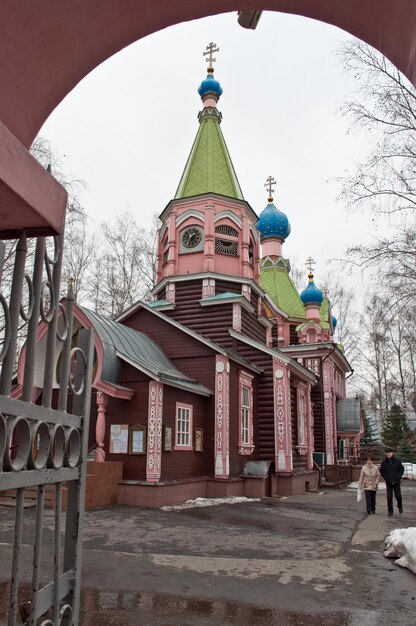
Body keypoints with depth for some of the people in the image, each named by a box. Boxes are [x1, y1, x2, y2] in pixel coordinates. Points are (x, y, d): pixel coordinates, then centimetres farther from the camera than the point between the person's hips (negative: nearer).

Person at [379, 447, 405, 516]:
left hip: (396, 482, -1)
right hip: (389, 482, 1)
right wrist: (386, 478, 0)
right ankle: (390, 511, 9)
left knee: (398, 495, -1)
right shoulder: (384, 462, -3)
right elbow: (381, 471, 9)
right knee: (389, 497, 0)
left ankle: (400, 506, 30)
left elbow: (402, 469, 6)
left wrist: (399, 477, -3)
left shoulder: (397, 460, -4)